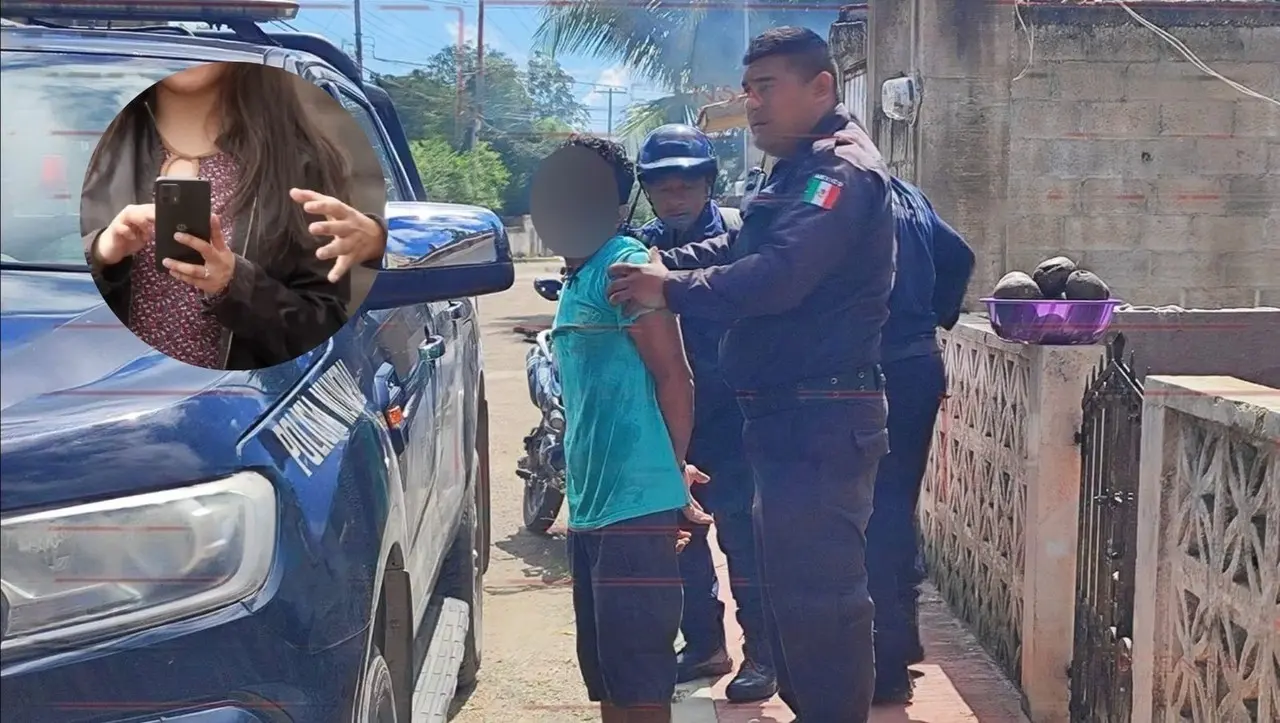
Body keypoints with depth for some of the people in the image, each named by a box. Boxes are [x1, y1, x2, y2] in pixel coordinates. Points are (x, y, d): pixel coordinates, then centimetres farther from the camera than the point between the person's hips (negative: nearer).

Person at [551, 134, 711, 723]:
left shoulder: (625, 265, -11)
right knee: (604, 675, 16)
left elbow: (674, 378, -13)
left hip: (633, 505, -10)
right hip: (589, 505, 10)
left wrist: (670, 476, -7)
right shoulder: (576, 279, 17)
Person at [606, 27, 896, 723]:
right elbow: (740, 249, 18)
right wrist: (662, 261, 2)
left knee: (816, 593, -8)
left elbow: (777, 275, -26)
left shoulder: (840, 169, -14)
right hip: (790, 416, 11)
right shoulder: (802, 169, 20)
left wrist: (670, 291, -22)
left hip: (820, 422, -11)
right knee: (791, 582, 19)